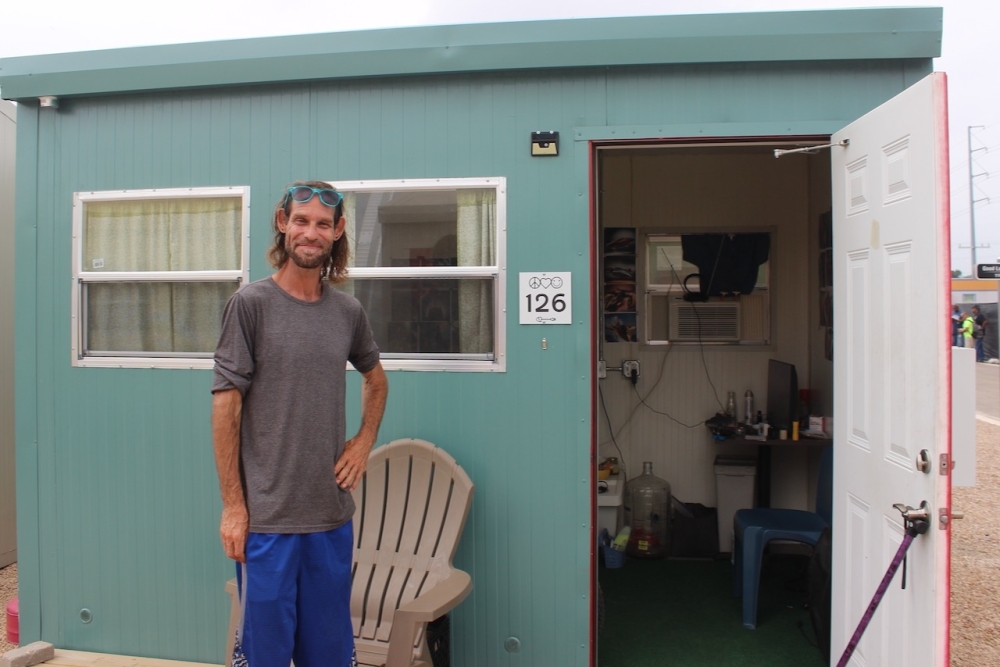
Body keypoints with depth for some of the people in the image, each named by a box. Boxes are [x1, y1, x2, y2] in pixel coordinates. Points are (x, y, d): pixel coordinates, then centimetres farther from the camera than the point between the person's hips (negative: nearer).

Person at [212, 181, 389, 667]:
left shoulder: (348, 312, 6)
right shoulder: (251, 304, -6)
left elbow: (375, 378, 24)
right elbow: (225, 406, -8)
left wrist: (364, 442, 9)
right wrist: (233, 506, -10)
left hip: (332, 516, 4)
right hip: (266, 517, -4)